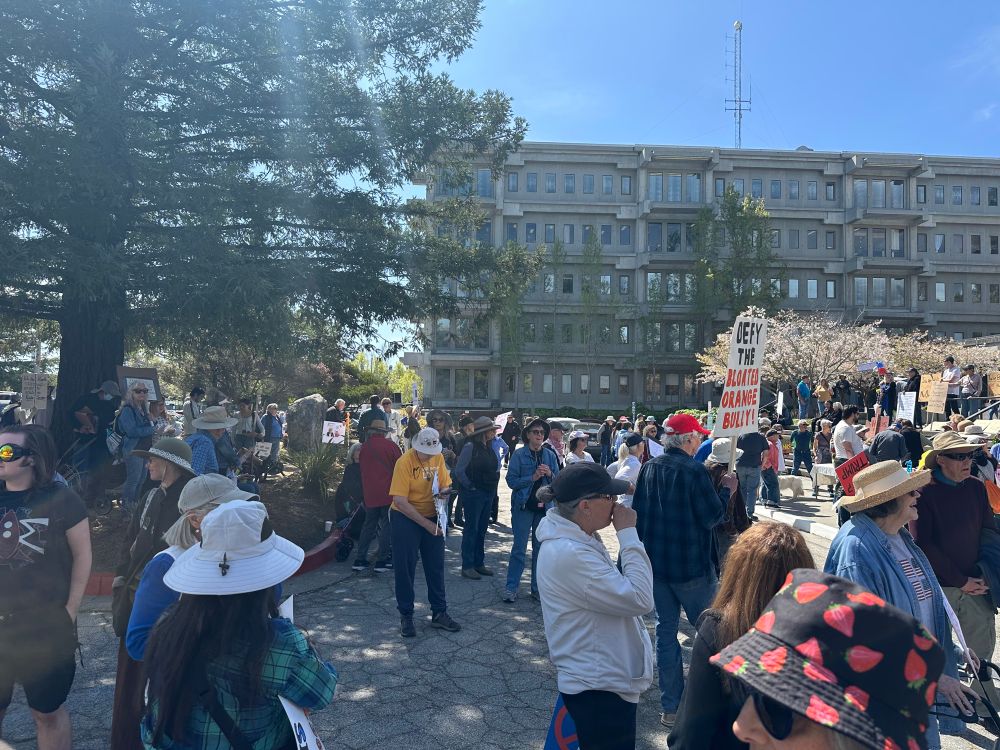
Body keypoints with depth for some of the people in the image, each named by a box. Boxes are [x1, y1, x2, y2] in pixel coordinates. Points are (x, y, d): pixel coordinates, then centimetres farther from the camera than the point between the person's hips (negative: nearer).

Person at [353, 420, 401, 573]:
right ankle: (382, 561, 3)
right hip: (388, 493, -4)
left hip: (369, 494, 4)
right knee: (387, 526, 3)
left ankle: (360, 559, 15)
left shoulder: (364, 447, 5)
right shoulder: (391, 446, -8)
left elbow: (363, 471, 15)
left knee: (369, 525, 15)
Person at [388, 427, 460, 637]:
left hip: (432, 518, 5)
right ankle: (406, 616, 18)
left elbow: (445, 484, 8)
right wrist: (425, 523, -22)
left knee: (436, 567, 11)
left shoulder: (438, 458, -4)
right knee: (405, 569, 3)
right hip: (406, 519, -5)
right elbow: (400, 501, -23)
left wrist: (443, 491, -18)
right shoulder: (404, 462, -21)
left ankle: (439, 613, 24)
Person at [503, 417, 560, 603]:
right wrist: (533, 478, -18)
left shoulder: (550, 455, 5)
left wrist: (550, 474, -12)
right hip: (524, 506, -3)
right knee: (519, 548, 1)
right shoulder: (519, 454, -5)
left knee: (541, 548, 10)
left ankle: (538, 587, 22)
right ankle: (511, 587, 11)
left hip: (545, 506, 4)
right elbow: (511, 480, -9)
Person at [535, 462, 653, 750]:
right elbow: (639, 599, -27)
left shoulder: (575, 539, 3)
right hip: (600, 686, -10)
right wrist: (628, 533, -23)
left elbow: (616, 593, 14)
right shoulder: (570, 554, -30)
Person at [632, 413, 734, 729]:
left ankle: (670, 707, 20)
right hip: (690, 566, -5)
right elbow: (712, 517, -16)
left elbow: (637, 512, 8)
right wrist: (727, 492, 0)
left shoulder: (648, 468, 1)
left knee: (665, 630, 13)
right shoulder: (694, 471, -19)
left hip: (655, 563, 6)